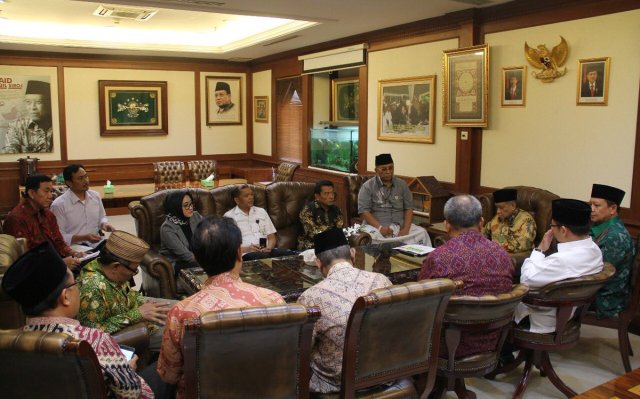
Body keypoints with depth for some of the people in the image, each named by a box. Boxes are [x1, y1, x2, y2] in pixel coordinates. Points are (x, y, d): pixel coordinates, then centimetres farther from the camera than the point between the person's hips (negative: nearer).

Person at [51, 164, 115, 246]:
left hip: (98, 244, 6)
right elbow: (59, 237, -10)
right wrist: (84, 237, -20)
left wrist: (104, 224, 0)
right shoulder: (59, 204, -10)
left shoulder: (95, 195, 7)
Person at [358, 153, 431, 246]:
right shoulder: (367, 186, 1)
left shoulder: (402, 184, 12)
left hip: (400, 225, 3)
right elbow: (363, 211, -6)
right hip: (375, 226, -3)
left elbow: (408, 208, 9)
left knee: (422, 233, -23)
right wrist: (380, 227, -20)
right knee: (369, 237, -37)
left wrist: (406, 229, -9)